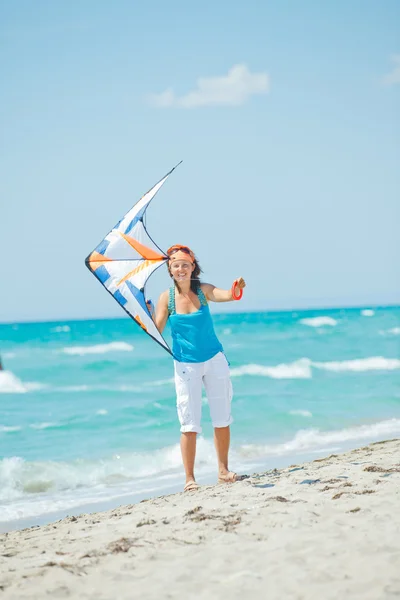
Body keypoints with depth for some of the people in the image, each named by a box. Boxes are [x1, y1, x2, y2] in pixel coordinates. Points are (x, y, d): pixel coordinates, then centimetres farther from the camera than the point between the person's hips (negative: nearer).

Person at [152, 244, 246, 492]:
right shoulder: (167, 298, -6)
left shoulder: (203, 290, -5)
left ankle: (223, 470, 22)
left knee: (222, 418, 8)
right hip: (186, 366, -1)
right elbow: (156, 330, -9)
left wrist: (236, 290, -46)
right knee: (190, 424, -2)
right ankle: (190, 478, 4)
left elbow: (224, 295, -25)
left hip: (215, 360, 1)